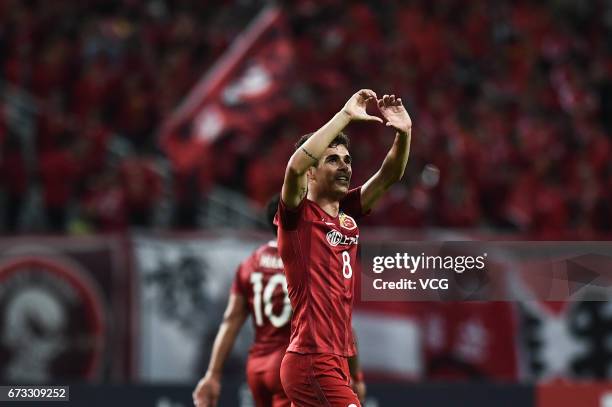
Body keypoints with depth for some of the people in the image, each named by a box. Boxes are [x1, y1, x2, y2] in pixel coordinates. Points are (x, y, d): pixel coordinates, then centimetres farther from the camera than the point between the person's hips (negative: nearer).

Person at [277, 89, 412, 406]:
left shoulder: (347, 213, 13)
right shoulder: (298, 215, -7)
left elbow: (390, 175, 8)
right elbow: (295, 166, -26)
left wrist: (403, 132, -12)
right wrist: (346, 115, -25)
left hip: (336, 359, 8)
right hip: (312, 360, -8)